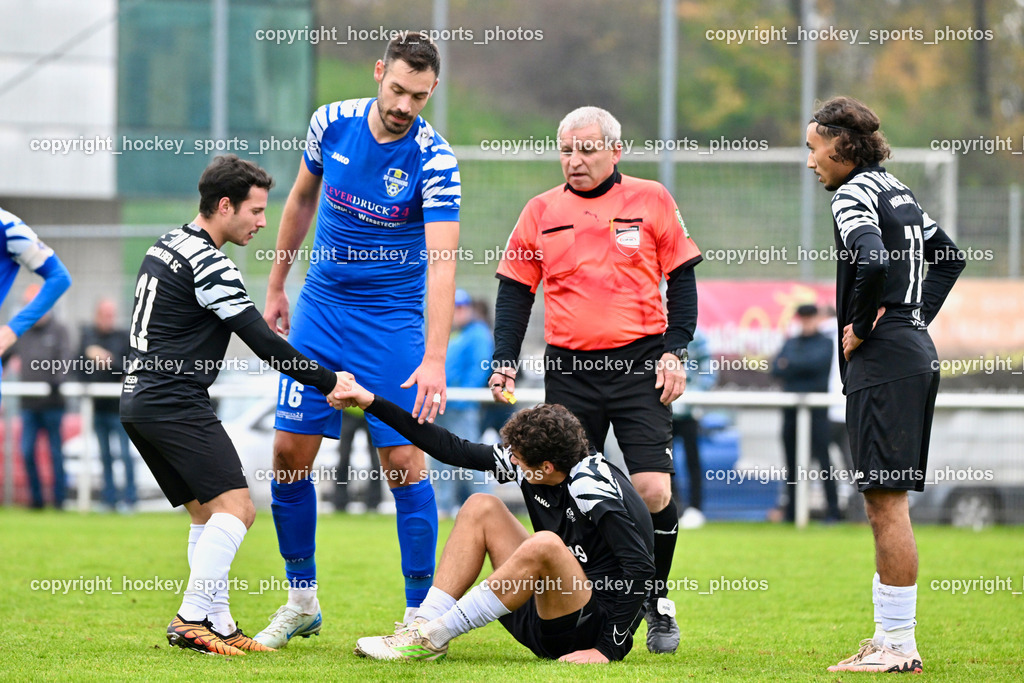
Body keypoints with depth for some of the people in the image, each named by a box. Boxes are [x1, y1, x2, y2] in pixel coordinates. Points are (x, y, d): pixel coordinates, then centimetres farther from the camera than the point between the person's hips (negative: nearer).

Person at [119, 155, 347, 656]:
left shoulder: (166, 247, 16)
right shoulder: (207, 263, -14)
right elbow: (263, 342, -16)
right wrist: (330, 383, -9)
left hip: (139, 401, 10)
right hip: (175, 404, -10)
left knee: (208, 513, 13)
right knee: (235, 507, -13)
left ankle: (217, 624, 8)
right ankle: (193, 619, -19)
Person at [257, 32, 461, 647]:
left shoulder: (433, 160, -18)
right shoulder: (332, 123, -5)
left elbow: (442, 262, -26)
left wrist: (435, 359, -35)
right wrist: (276, 286, 17)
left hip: (392, 320, -4)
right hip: (320, 308, 4)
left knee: (404, 463, -9)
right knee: (290, 451, 1)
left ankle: (421, 612, 0)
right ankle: (302, 601, 16)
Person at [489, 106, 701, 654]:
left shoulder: (651, 201, 4)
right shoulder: (541, 212, 8)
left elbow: (682, 279, 8)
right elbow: (514, 291, 13)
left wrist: (675, 351, -1)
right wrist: (504, 361, 2)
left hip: (639, 363, -2)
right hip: (569, 371, 2)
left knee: (653, 490, -11)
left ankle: (657, 602, 8)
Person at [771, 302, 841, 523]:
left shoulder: (825, 344, 3)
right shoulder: (790, 343, 16)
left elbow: (815, 362, -15)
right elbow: (776, 369, 4)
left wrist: (790, 364, -8)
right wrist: (801, 369, -10)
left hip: (816, 408, -5)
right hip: (791, 408, 5)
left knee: (822, 458, -10)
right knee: (792, 461, 6)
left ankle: (833, 510, -10)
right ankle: (792, 511, 11)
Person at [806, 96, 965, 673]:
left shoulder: (854, 195, -10)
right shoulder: (898, 192, 18)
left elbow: (872, 261, -28)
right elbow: (950, 255, 28)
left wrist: (861, 326, -14)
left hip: (883, 361, -10)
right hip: (915, 350, 10)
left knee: (886, 502, -9)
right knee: (887, 502, 12)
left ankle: (898, 646, -9)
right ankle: (891, 638, 14)